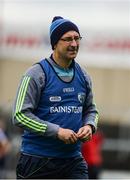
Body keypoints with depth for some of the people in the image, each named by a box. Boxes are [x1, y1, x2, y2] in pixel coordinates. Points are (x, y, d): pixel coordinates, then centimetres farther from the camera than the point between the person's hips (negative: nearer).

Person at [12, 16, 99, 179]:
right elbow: (20, 115, -13)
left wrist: (89, 126, 0)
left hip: (73, 159, 4)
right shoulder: (36, 74, -8)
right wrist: (57, 131, -18)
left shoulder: (83, 77, 11)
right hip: (37, 160, -4)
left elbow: (90, 109, 24)